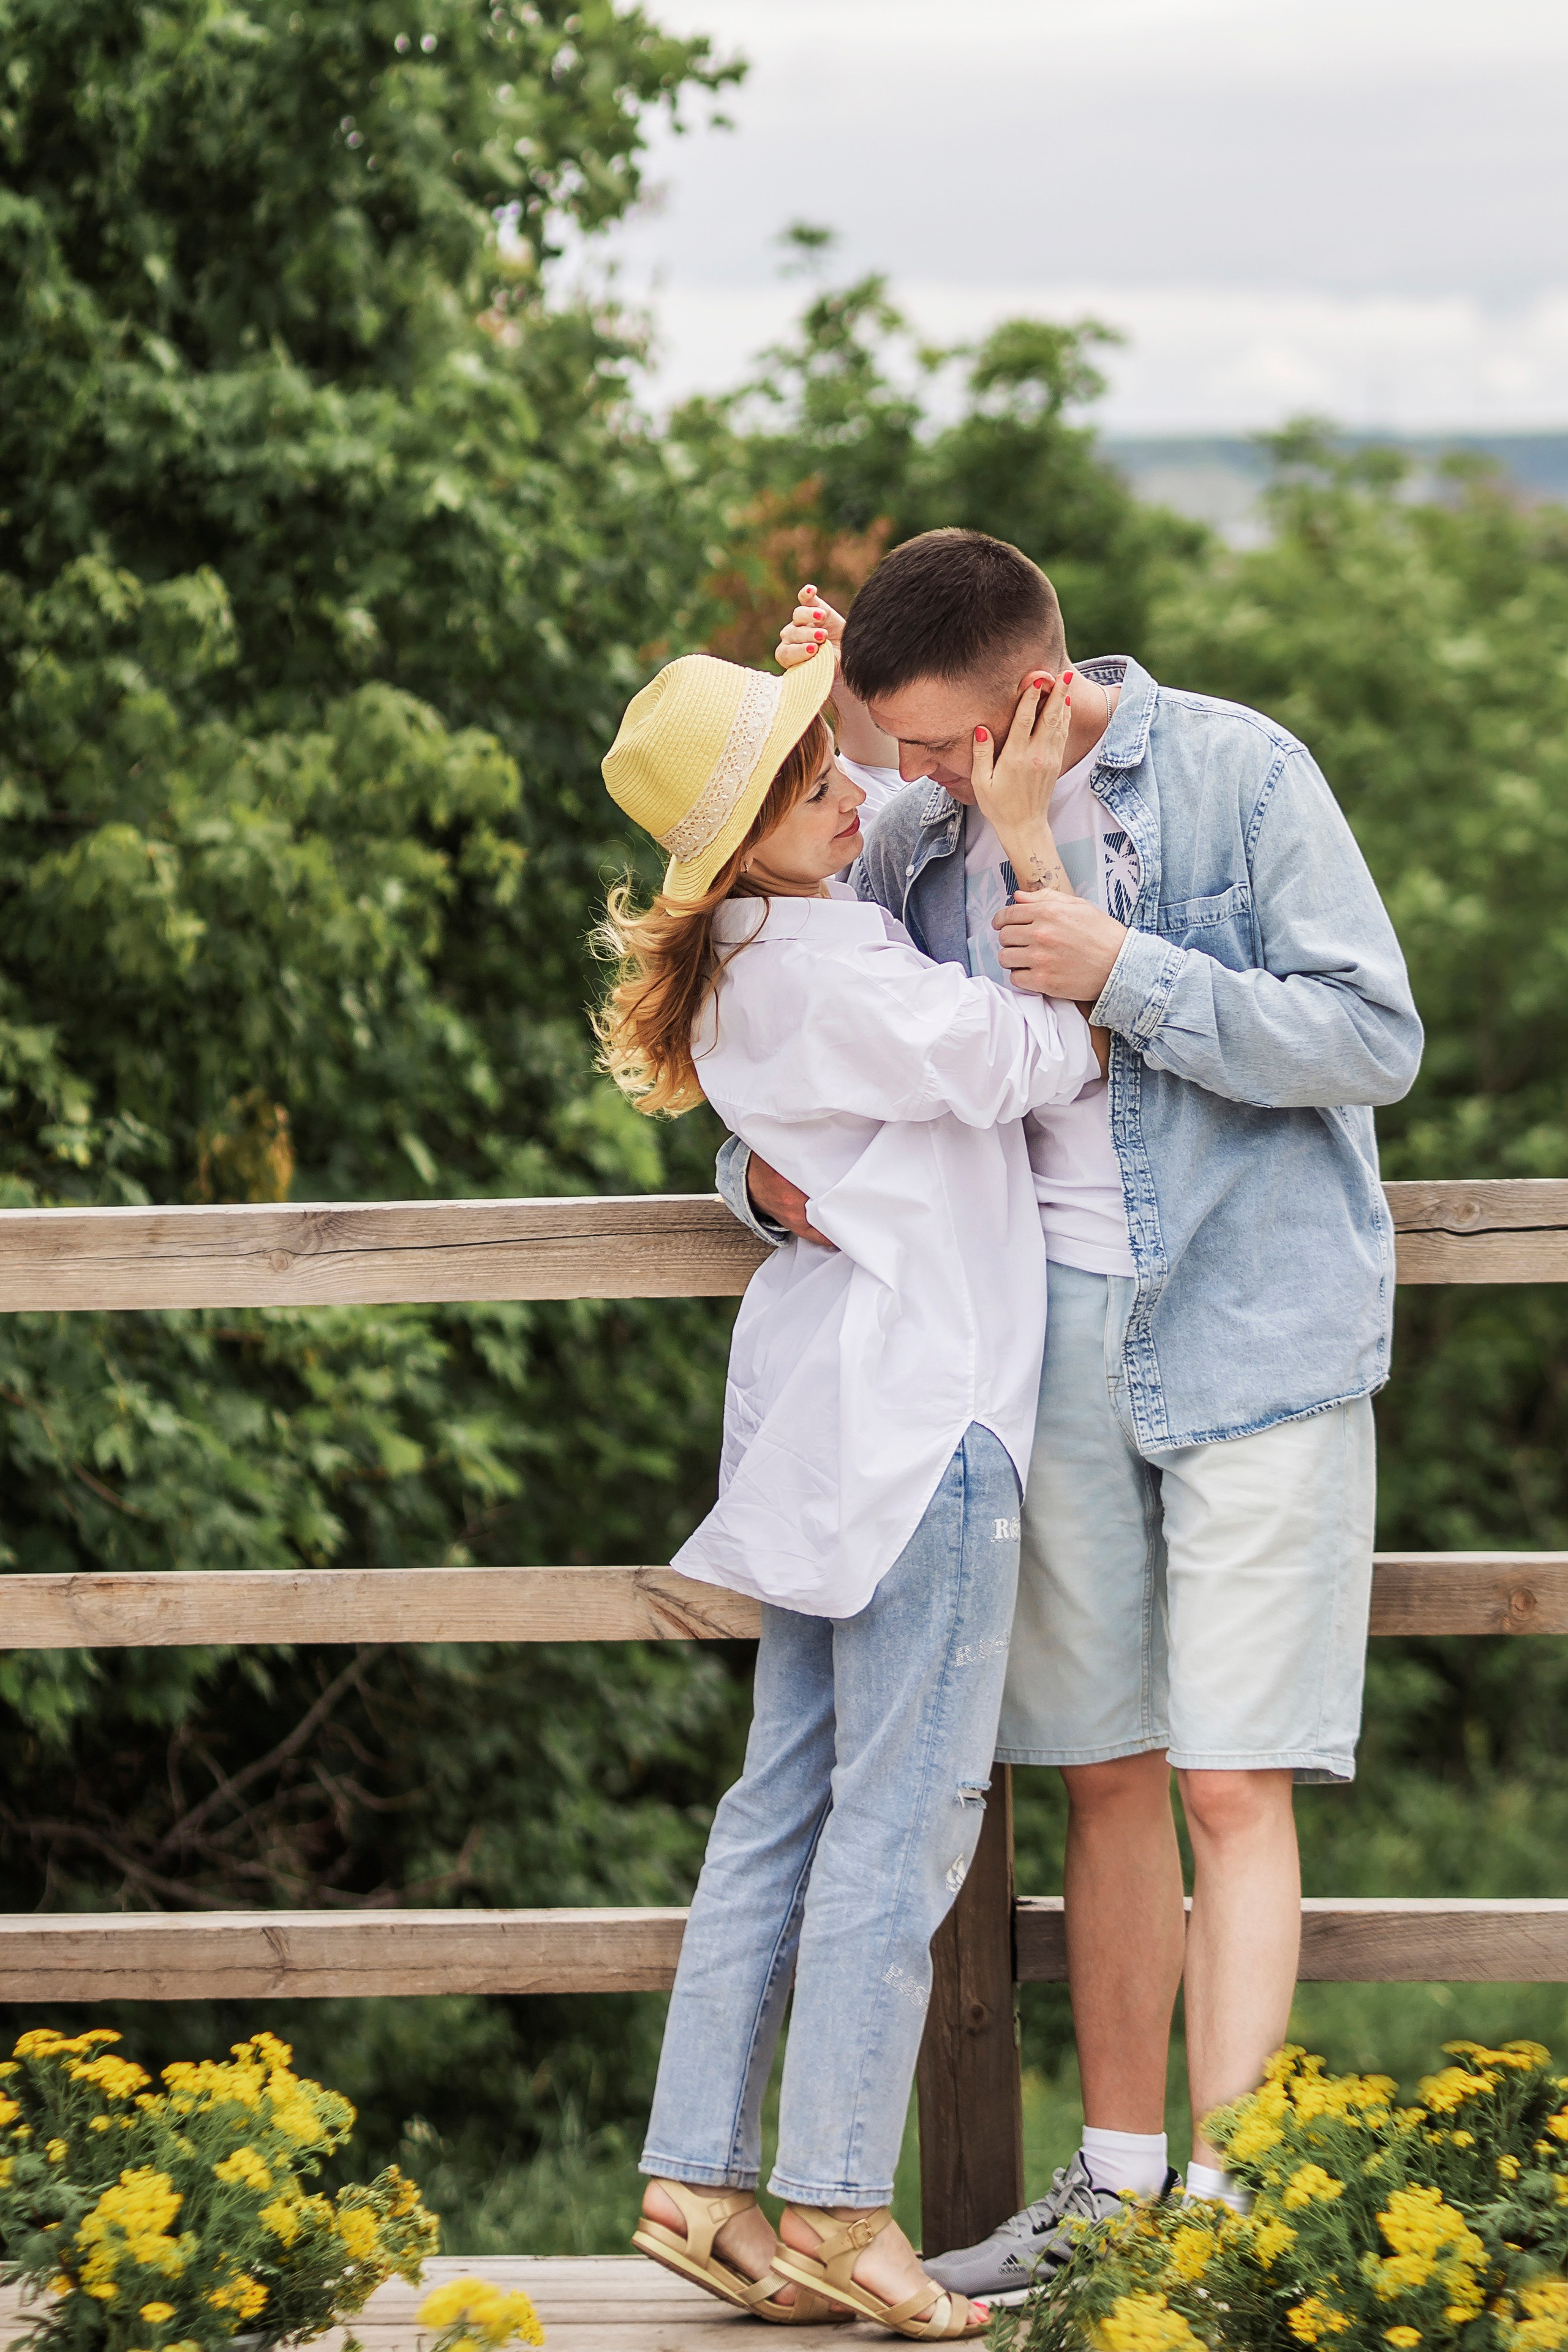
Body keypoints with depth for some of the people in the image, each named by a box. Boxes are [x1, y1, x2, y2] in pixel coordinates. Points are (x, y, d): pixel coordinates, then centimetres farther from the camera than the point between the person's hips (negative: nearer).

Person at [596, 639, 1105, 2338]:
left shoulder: (756, 962, 12)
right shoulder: (826, 965, -17)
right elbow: (1059, 1056, -17)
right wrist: (1029, 832, -14)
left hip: (833, 1411, 10)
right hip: (919, 1402, -10)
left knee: (790, 1795, 10)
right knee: (904, 1806, -4)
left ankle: (698, 2182, 12)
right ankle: (834, 2205, -1)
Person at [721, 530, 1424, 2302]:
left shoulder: (1236, 772, -7)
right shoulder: (916, 835, 6)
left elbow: (1374, 1037, -11)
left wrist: (1130, 975, -19)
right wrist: (763, 1174, -7)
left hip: (1250, 1329, -4)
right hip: (1055, 1341, 5)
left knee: (1231, 1788, -7)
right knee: (1107, 1774, 9)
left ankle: (1231, 2200, -6)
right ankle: (1119, 2177, 17)